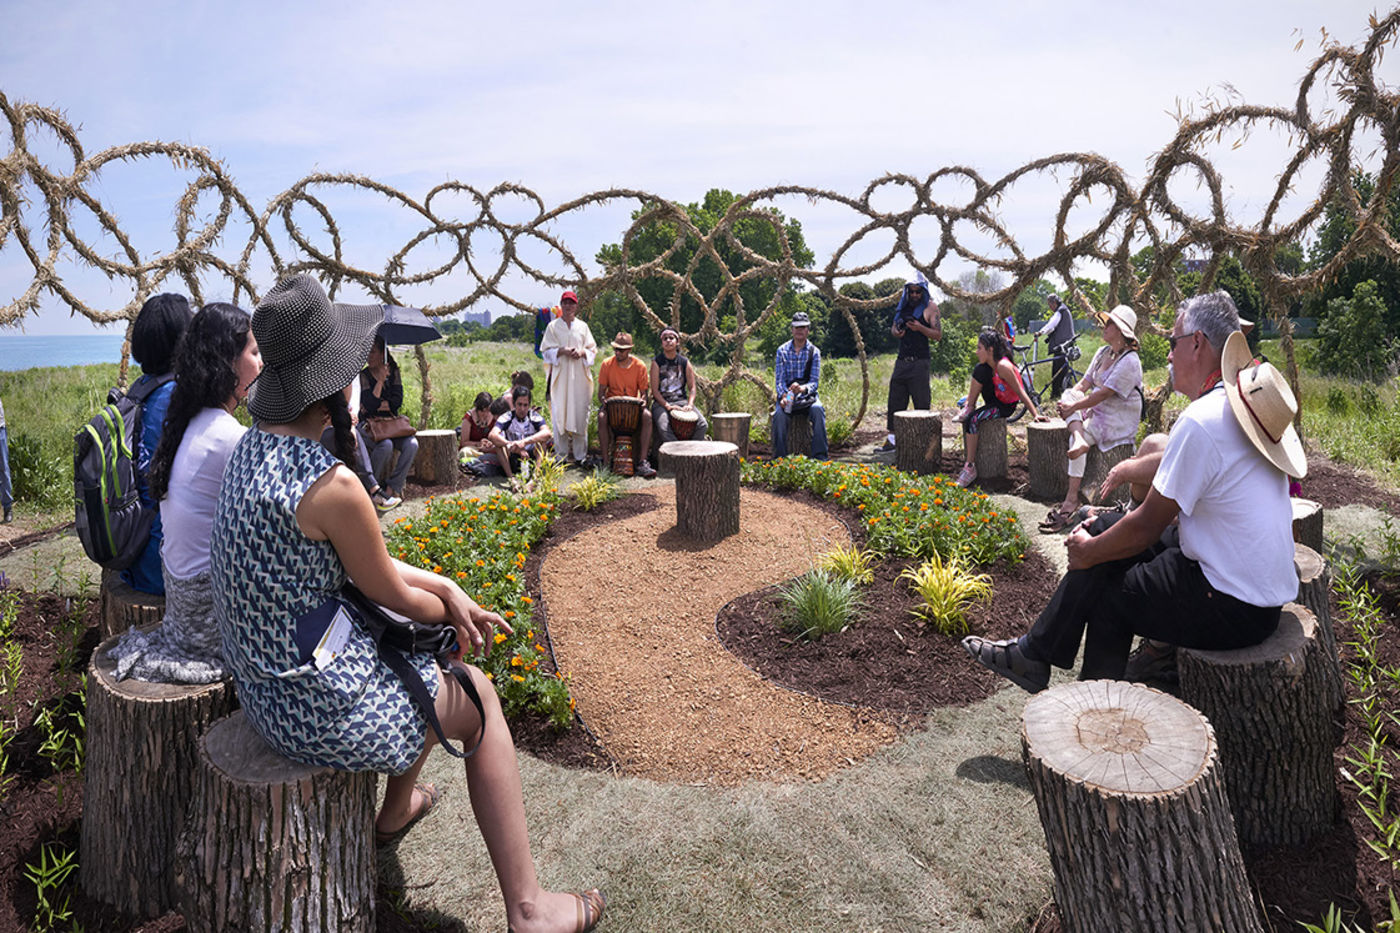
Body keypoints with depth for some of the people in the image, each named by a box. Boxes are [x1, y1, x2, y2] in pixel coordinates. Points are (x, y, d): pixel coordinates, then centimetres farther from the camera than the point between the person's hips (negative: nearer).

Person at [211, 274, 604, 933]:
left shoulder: (252, 447, 2)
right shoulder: (331, 483, -29)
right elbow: (388, 593, -14)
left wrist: (447, 589, 3)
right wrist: (453, 612, 6)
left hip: (261, 684, 9)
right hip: (323, 708, -9)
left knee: (430, 661, 29)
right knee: (479, 698, 11)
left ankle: (396, 810, 51)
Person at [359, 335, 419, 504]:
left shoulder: (394, 373, 7)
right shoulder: (364, 375, -4)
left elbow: (397, 402, -2)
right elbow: (370, 405, -17)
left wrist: (378, 406, -11)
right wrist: (380, 380, -14)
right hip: (369, 425, -3)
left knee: (412, 444, -26)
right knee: (385, 445, -35)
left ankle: (392, 487, -16)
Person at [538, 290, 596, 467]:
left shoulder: (583, 326, 14)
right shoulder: (553, 326, 8)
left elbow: (593, 349, 13)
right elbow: (546, 351, 4)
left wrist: (582, 352, -7)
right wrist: (562, 351, -13)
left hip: (580, 376, 2)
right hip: (560, 375, -1)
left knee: (580, 415, -1)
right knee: (560, 415, -5)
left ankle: (580, 455, 6)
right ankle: (562, 456, 1)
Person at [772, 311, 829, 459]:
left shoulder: (814, 352, 2)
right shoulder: (782, 351, 3)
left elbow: (815, 381, -5)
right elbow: (779, 380, -2)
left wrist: (803, 388, -29)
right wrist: (783, 396, -24)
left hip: (807, 394, 0)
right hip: (786, 393, 0)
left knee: (818, 409, -33)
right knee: (779, 414, -32)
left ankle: (820, 455, -30)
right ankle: (780, 457, -24)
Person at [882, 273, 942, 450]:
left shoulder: (930, 307, -1)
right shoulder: (903, 306, 15)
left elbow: (938, 335, -5)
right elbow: (893, 327, 25)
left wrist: (920, 328, -19)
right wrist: (896, 332, 2)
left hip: (919, 362, -5)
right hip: (901, 361, 6)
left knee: (922, 403, -4)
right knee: (895, 400, 4)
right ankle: (892, 437, 8)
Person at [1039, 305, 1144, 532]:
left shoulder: (1129, 361, -18)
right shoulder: (1103, 353, 10)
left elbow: (1103, 394, -24)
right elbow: (1084, 383, 7)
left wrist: (1074, 407, -21)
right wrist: (1068, 402, -11)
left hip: (1119, 421, -8)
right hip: (1097, 412, 8)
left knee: (1082, 431, -28)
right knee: (1069, 394, -10)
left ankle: (1071, 500, -27)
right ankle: (1079, 440, -35)